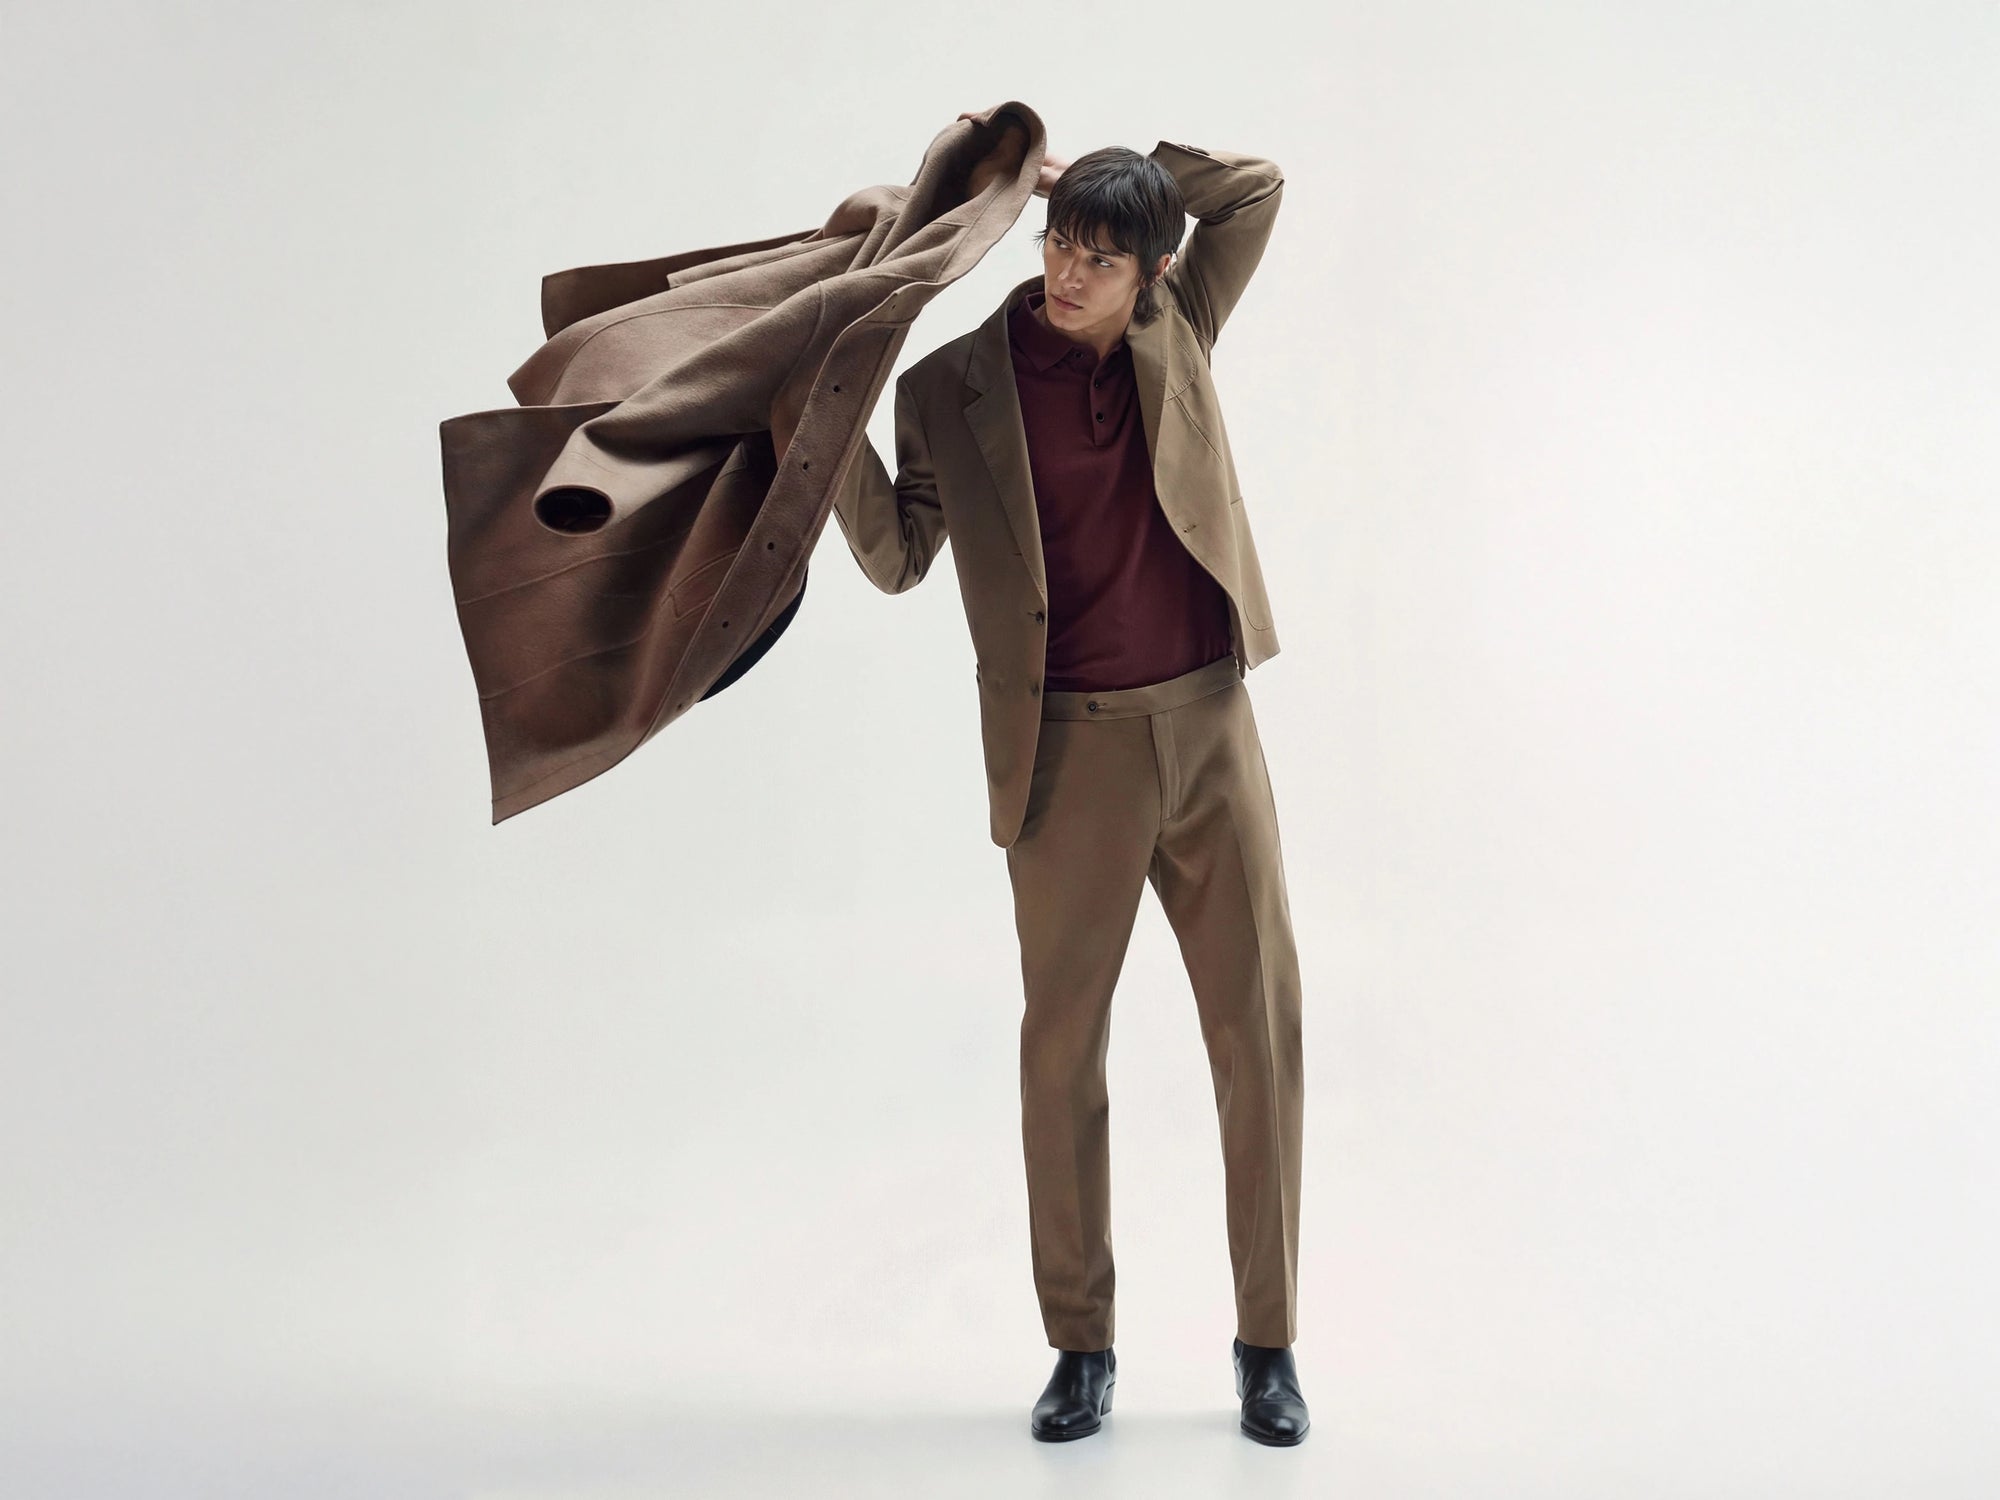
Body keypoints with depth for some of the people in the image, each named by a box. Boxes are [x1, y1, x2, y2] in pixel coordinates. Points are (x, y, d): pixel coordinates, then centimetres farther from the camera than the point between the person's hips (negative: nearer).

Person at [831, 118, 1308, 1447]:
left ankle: (1269, 1343, 16)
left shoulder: (1175, 335, 7)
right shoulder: (954, 384, 0)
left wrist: (1059, 160, 0)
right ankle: (1082, 1349, 19)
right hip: (1070, 750, -2)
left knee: (1261, 1031, 3)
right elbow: (899, 560, 1)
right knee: (1063, 1047, 4)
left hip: (1209, 728, 2)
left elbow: (1257, 185, 8)